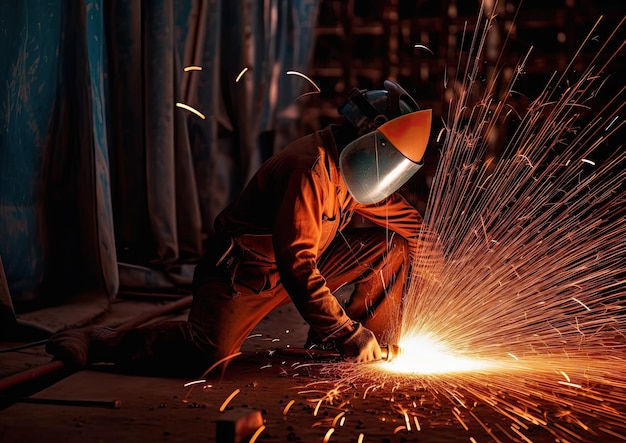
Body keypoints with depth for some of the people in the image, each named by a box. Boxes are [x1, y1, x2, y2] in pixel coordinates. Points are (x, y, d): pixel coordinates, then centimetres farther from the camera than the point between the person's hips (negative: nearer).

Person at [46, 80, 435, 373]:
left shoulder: (351, 166, 3)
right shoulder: (310, 170, -27)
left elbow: (407, 221, 14)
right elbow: (296, 266, -32)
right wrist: (346, 334, -29)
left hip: (301, 268, 9)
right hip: (245, 270, -9)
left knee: (392, 245, 3)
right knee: (210, 349, -33)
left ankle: (374, 347, 11)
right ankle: (100, 343, -13)